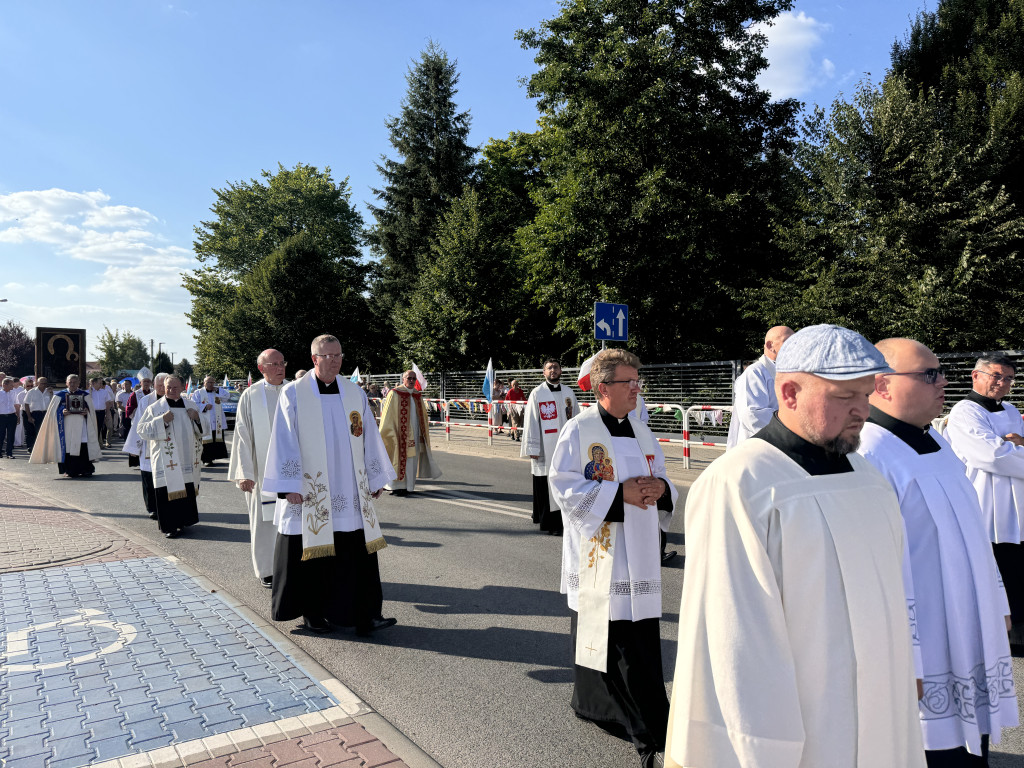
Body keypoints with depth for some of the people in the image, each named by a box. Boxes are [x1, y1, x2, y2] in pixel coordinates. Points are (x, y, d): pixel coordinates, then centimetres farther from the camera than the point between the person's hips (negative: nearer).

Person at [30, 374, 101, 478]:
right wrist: (62, 412, -13)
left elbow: (90, 410, 12)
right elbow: (53, 411, 7)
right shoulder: (60, 395, 10)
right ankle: (68, 470, 4)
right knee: (67, 448, -4)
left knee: (83, 448, -7)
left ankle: (85, 470, -2)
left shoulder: (84, 395, 12)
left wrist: (86, 412, -10)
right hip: (66, 426, 0)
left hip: (81, 426, 0)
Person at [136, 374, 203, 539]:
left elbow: (202, 431, 16)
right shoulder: (154, 408, 1)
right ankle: (169, 526, 4)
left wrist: (197, 419, -5)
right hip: (166, 460, -4)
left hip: (187, 458, 4)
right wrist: (162, 420, -18)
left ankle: (183, 521, 22)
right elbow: (142, 430, -6)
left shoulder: (191, 406, 11)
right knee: (168, 490, -5)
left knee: (188, 489, 7)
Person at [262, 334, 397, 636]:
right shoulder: (293, 394, -4)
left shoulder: (355, 393, 6)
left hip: (350, 493, 3)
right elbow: (284, 441, -6)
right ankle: (311, 613, 24)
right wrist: (290, 486, -11)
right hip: (308, 491, -3)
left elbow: (369, 437, 10)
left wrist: (376, 478, 11)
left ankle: (366, 614, 10)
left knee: (358, 553, 3)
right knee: (311, 553, 7)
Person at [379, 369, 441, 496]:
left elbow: (422, 415, 19)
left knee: (412, 460, 8)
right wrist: (390, 434, -12)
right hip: (401, 433, -6)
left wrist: (423, 433, 15)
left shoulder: (418, 395, 12)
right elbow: (388, 415, -7)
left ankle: (407, 486, 17)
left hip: (415, 434, 6)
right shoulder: (395, 394, -5)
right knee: (399, 458, -5)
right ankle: (396, 487, 2)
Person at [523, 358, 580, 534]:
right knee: (547, 485, -2)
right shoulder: (537, 393, -1)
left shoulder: (569, 393, 11)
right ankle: (551, 524, 6)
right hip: (546, 449, -4)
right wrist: (532, 448, -7)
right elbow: (531, 422, -3)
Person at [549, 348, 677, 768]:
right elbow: (564, 486, -13)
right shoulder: (579, 430, -9)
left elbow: (658, 480, 18)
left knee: (641, 636, 8)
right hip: (598, 551, -6)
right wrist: (620, 493, -19)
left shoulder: (640, 430, 11)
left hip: (638, 555, 6)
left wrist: (660, 488, -7)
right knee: (605, 634, 0)